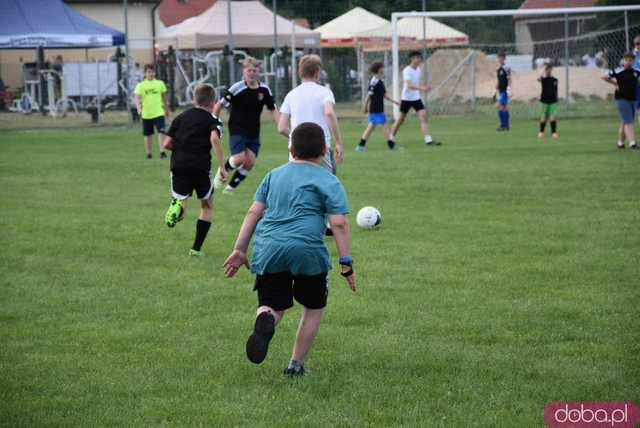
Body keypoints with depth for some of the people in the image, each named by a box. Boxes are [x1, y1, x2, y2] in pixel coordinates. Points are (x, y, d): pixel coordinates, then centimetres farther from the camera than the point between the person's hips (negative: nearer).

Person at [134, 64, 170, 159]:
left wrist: (167, 110, 21)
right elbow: (137, 98, -10)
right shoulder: (141, 85, -1)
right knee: (148, 135, 9)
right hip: (146, 114, 0)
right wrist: (138, 107, -28)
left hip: (159, 113, 0)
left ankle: (162, 152, -15)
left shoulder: (160, 83, 5)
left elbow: (164, 97, 15)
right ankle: (148, 154, 18)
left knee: (161, 132, -15)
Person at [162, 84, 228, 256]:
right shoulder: (212, 120, 5)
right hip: (201, 167, -2)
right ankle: (196, 248, 13)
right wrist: (222, 167, -17)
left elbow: (166, 143, 13)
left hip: (178, 165, 2)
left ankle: (178, 206, -31)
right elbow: (214, 139, -16)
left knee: (180, 199, 9)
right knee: (207, 206, 18)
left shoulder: (181, 117, 17)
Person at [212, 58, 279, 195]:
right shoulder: (237, 88, -13)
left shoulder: (264, 90, 0)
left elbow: (273, 110, 8)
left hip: (254, 132, 5)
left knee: (250, 162, -3)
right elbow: (219, 105, -7)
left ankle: (231, 187, 15)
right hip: (237, 129, -5)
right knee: (239, 158, -20)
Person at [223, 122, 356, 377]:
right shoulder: (329, 182, 4)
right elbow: (339, 223, -5)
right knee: (314, 308, 17)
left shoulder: (274, 176, 19)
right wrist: (346, 263, -2)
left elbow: (254, 212, 15)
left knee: (273, 305, 10)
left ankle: (265, 320, -26)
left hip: (267, 249, 3)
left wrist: (240, 249, 17)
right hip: (306, 250, -3)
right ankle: (296, 364, 16)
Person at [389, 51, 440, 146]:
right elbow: (409, 85, -32)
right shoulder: (407, 71, -18)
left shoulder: (418, 69, 5)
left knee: (424, 117, -9)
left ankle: (428, 140, -13)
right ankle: (391, 138, 25)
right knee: (401, 119, 6)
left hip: (416, 98, 6)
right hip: (406, 98, -6)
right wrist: (421, 88, -46)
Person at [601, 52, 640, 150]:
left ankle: (620, 142, 23)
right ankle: (632, 142, -19)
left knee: (624, 122, 13)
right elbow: (604, 77, -5)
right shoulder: (618, 71, -10)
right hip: (622, 99, -6)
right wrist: (615, 83, -2)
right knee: (628, 122, -13)